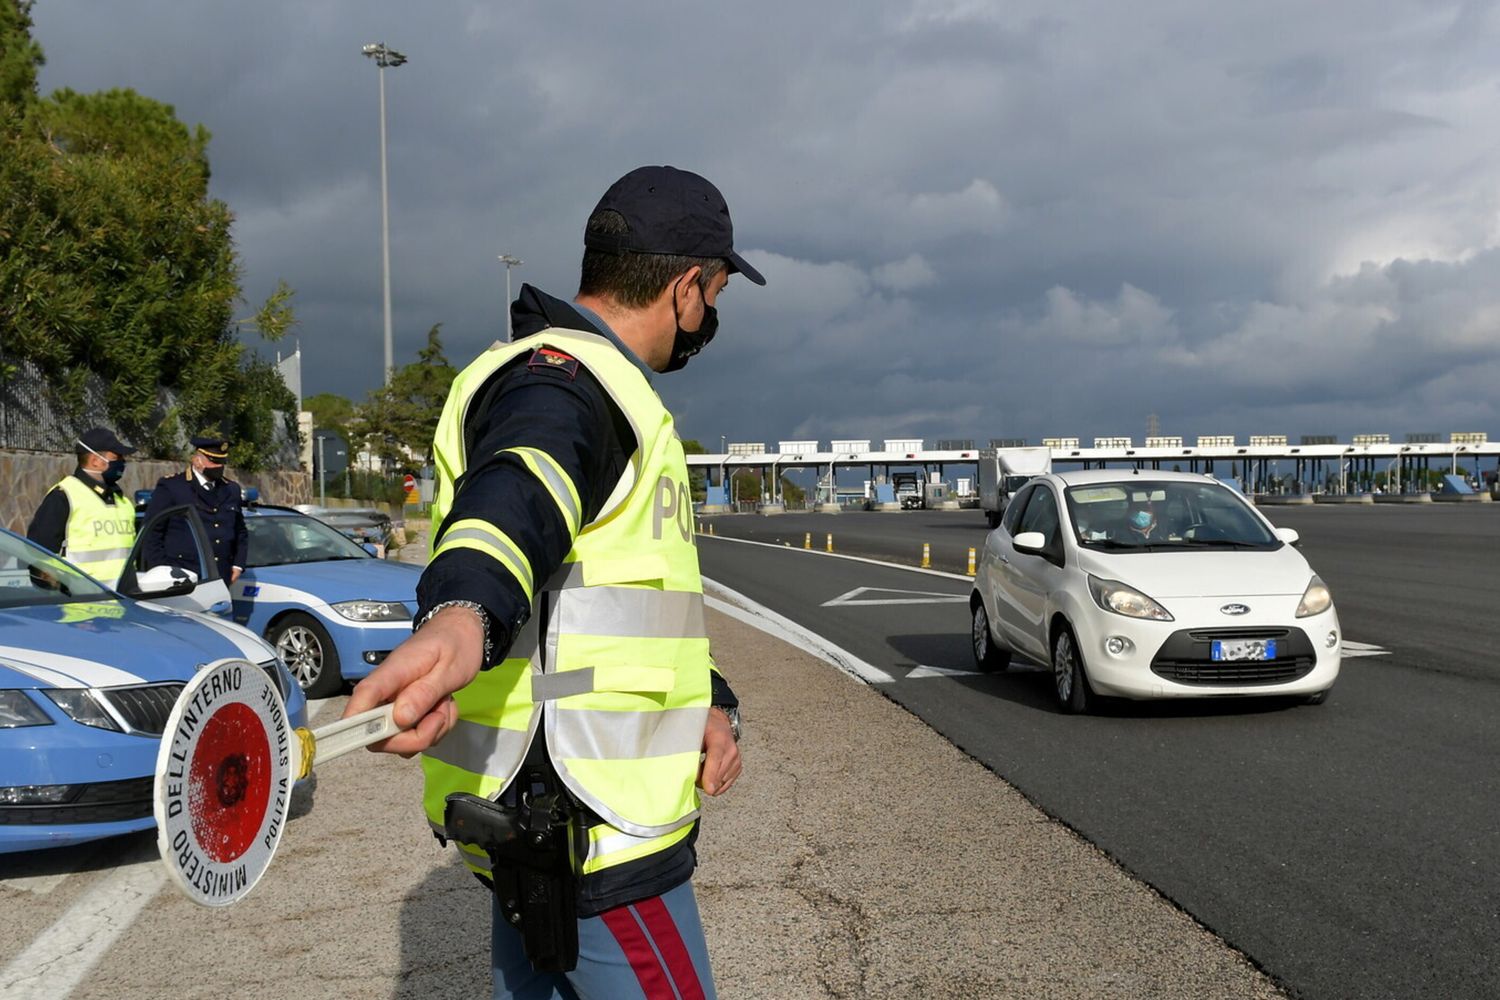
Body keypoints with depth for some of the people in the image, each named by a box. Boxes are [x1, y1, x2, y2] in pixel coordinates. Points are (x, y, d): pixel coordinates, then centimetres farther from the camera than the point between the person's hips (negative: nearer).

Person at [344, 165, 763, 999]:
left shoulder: (603, 394, 19)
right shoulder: (557, 384, -14)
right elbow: (516, 499, -39)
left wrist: (708, 704, 5)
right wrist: (461, 617, -61)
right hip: (587, 834, -10)